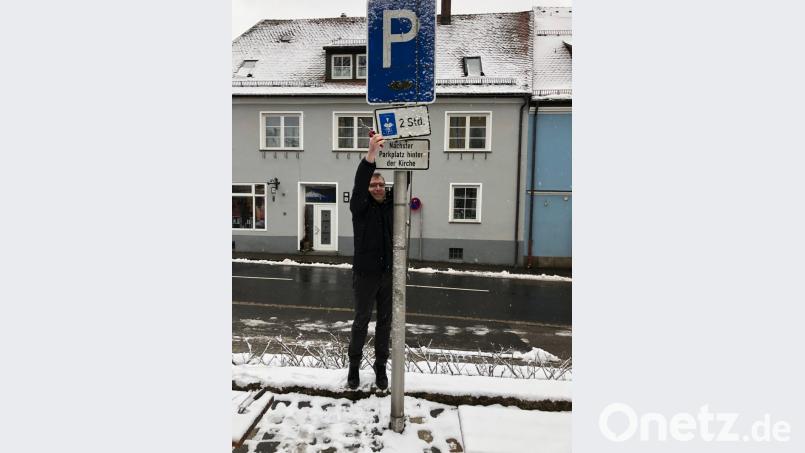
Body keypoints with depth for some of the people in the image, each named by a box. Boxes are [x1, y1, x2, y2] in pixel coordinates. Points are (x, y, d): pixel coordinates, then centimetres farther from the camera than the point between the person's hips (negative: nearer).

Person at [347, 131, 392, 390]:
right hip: (365, 274, -3)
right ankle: (354, 366, 27)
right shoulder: (360, 206, -4)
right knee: (361, 321, 10)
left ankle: (381, 367, 26)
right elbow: (359, 183, -23)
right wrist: (371, 155, -38)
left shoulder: (391, 205, 7)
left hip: (389, 274, 3)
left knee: (385, 322, 12)